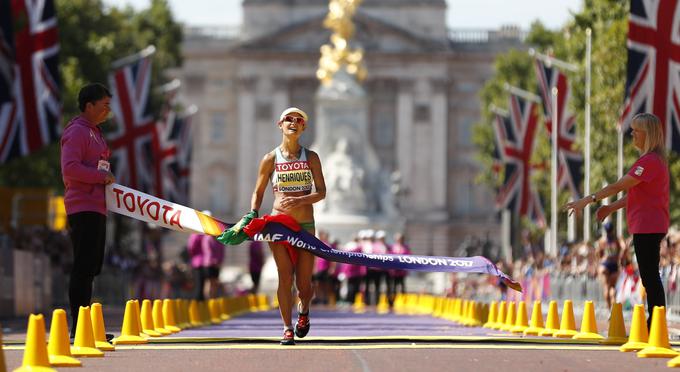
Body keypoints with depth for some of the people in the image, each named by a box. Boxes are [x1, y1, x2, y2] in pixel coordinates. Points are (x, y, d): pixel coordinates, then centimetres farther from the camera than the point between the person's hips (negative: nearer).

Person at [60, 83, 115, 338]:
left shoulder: (94, 133, 22)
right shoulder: (77, 132, -9)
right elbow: (70, 168, -21)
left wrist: (107, 179, 13)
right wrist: (102, 176, -16)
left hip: (96, 208, 10)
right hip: (83, 209, -10)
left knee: (90, 268, 10)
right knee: (84, 267, -12)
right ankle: (78, 327, -13)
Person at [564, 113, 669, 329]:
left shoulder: (650, 161, -17)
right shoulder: (653, 159, 17)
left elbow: (620, 186, -22)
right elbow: (635, 192, 22)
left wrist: (589, 200, -21)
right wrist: (611, 207, 11)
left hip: (648, 227, -11)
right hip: (647, 227, 11)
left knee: (650, 276, -9)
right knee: (650, 277, 12)